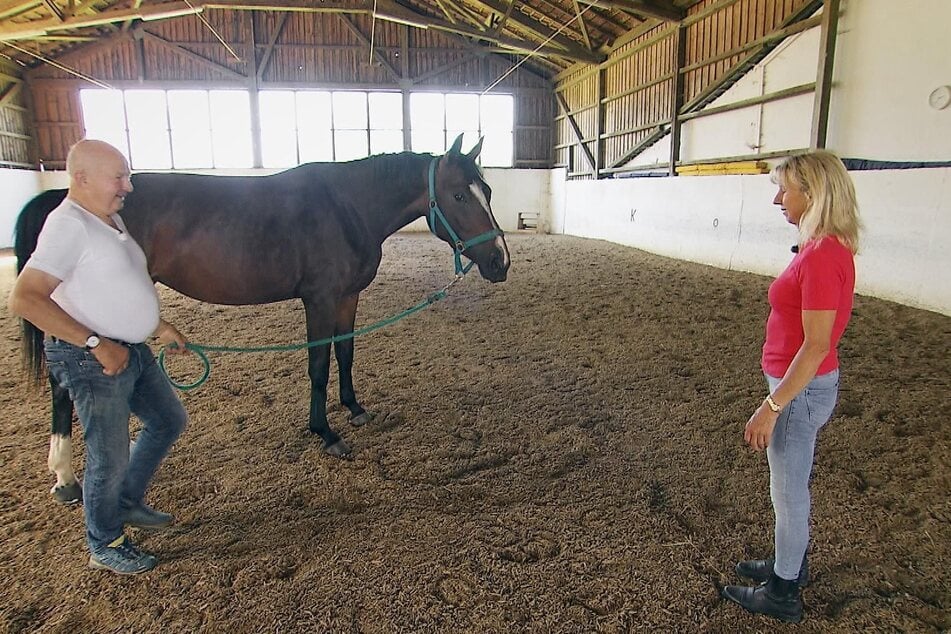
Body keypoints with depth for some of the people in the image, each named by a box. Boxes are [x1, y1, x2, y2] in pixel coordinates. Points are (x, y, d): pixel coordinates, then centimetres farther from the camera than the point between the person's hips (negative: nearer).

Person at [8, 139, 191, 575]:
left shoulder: (110, 219, 10)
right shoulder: (69, 225, -19)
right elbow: (24, 300, -27)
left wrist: (160, 327, 20)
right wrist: (95, 343, -27)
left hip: (132, 350, 9)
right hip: (91, 359, -9)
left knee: (169, 421, 21)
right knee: (110, 458, 4)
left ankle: (127, 503, 39)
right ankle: (104, 546, 27)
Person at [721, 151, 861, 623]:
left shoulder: (822, 256, -25)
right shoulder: (827, 247, 5)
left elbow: (816, 346, -26)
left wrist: (771, 406, -23)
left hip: (801, 390, -9)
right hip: (802, 384, 9)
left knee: (789, 493, 8)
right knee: (793, 485, 24)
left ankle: (783, 594, 28)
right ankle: (791, 565, 44)